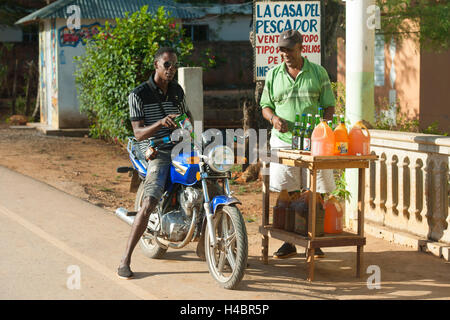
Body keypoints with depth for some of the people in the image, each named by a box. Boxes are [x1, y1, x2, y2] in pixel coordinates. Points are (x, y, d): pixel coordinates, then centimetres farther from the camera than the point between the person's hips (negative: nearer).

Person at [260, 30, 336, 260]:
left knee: (316, 194, -1)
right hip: (283, 141, 1)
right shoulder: (273, 75, 10)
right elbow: (265, 105, 15)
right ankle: (288, 242, 11)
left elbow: (329, 106, 6)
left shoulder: (318, 73, 5)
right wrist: (273, 117, -8)